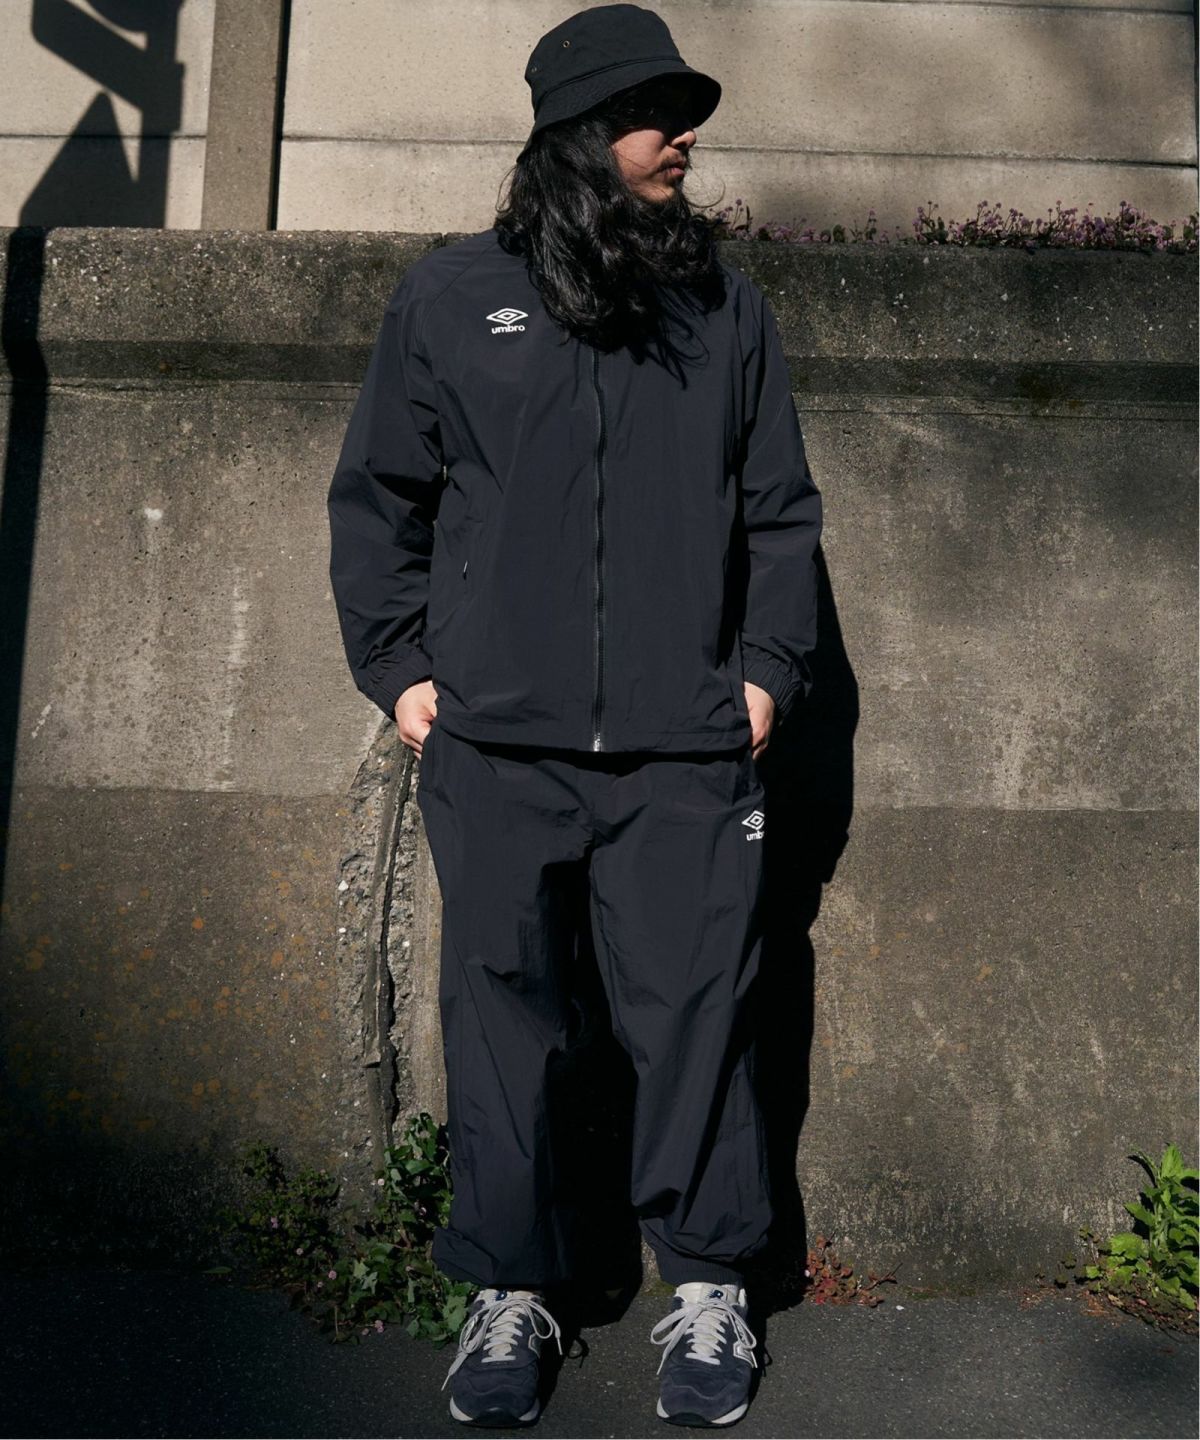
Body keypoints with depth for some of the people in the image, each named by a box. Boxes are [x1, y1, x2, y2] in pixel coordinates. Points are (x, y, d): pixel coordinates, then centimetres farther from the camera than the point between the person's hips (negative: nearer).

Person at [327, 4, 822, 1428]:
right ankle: (511, 1289, 22)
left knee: (696, 1015, 3)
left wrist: (767, 667, 5)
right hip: (495, 741, 0)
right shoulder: (451, 295, 9)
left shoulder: (728, 308, 13)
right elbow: (377, 496, 12)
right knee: (501, 1016, 5)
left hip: (685, 749, 1)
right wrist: (397, 663, 3)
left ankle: (707, 1287, 21)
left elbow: (779, 510, 16)